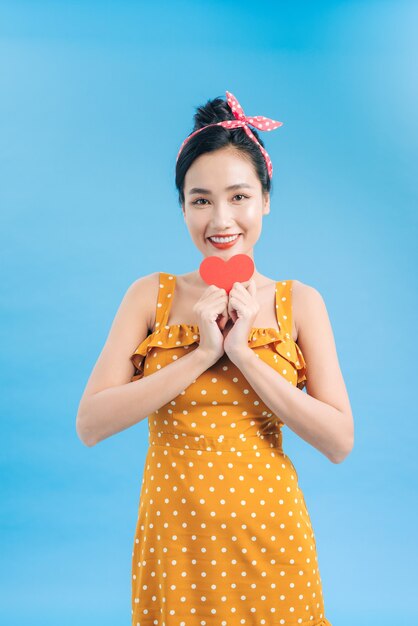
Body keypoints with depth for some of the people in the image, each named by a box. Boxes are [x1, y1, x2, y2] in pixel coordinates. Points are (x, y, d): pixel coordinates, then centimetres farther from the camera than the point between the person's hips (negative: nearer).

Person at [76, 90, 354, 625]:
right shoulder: (151, 295, -2)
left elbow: (340, 441, -9)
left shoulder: (300, 302, -3)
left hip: (267, 533, 0)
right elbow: (89, 424, -11)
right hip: (173, 532, 0)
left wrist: (244, 353, -17)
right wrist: (201, 355, -18)